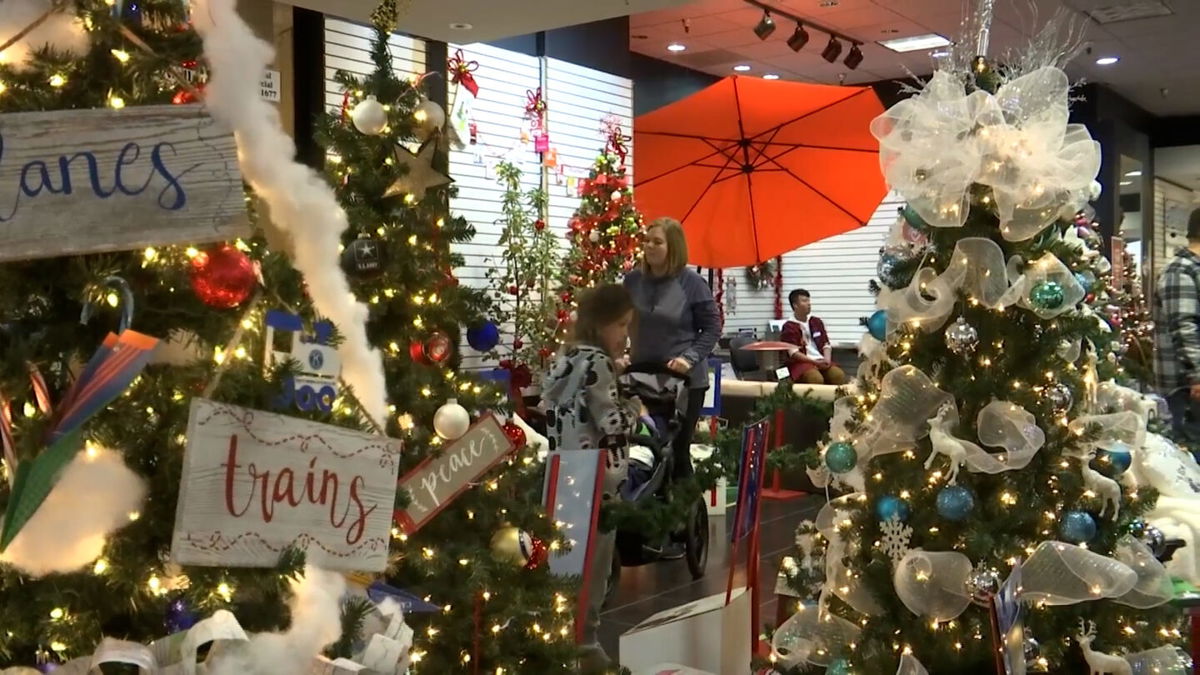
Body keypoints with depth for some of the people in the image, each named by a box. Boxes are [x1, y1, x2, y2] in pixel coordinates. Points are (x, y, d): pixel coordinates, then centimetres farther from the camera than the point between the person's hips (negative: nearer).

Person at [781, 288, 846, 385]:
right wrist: (814, 362, -17)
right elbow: (793, 352, -9)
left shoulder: (817, 322, 18)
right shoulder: (789, 327, 0)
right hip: (801, 362, -5)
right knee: (816, 379, -36)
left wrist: (827, 360, -6)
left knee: (839, 375, -25)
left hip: (822, 361, 5)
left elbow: (826, 344, 16)